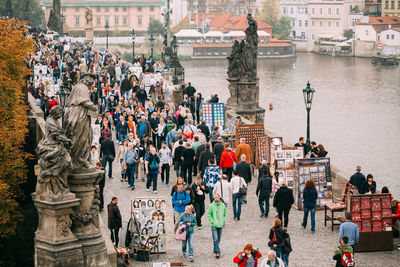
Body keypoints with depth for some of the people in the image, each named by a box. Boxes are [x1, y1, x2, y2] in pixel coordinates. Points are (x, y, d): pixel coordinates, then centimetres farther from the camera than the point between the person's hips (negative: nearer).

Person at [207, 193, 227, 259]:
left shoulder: (223, 205, 3)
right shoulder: (211, 206, -7)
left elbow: (225, 214, 15)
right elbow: (208, 215, -2)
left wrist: (224, 221, 4)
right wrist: (212, 221, -10)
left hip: (220, 225, 4)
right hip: (214, 225, -4)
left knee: (218, 239, 13)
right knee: (215, 239, -10)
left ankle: (215, 249, 31)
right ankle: (217, 252, -7)